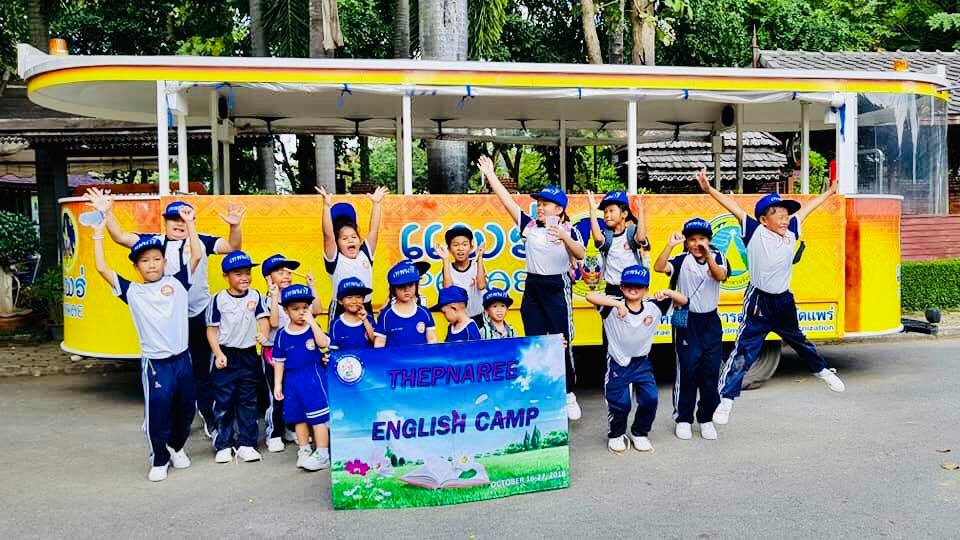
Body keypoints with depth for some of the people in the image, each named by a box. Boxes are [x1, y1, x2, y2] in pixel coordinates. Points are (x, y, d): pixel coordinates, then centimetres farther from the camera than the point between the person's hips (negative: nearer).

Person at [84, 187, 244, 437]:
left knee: (202, 368, 10)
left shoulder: (201, 241, 1)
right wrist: (107, 213, -11)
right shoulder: (153, 241, 3)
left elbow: (232, 247, -2)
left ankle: (208, 413, 22)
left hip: (198, 315, -1)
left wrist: (235, 227, -19)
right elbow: (121, 237, -1)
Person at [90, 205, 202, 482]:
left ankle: (177, 447, 39)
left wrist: (189, 222, -3)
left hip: (182, 358, 2)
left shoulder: (177, 282, 3)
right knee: (157, 413, 0)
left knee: (186, 409, 13)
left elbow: (197, 255, -2)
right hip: (155, 363, -2)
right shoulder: (132, 292, 1)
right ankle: (159, 460, 19)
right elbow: (102, 268, -2)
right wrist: (98, 233, 0)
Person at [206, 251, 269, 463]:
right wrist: (218, 354, -12)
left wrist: (263, 334, -22)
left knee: (248, 402, 9)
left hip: (249, 355, 2)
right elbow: (211, 329, -4)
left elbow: (263, 319, 0)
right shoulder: (218, 299, -7)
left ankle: (246, 444, 18)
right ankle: (224, 445, 15)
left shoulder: (255, 296, 0)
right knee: (224, 402, 4)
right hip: (226, 356, -2)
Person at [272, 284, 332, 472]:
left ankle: (322, 454, 4)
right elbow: (279, 361, 10)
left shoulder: (314, 328, -3)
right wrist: (278, 384, 8)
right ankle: (304, 451, 27)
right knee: (298, 418, 13)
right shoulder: (282, 335, 4)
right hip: (292, 380, 4)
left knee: (318, 417, -3)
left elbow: (324, 343, -22)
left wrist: (312, 321, -23)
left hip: (314, 377, -4)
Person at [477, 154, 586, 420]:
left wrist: (564, 238, -39)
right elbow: (507, 200, 1)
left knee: (562, 343, 1)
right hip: (532, 288, 4)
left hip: (558, 289, -4)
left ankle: (568, 394, 17)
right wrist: (490, 174, -1)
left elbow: (581, 255, -22)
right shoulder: (529, 226, 3)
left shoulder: (569, 231, -5)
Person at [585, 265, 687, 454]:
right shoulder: (614, 306, -16)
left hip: (642, 362, 3)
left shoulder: (654, 307, -6)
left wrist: (667, 292, -24)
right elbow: (590, 297, -33)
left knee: (650, 399, -5)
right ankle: (616, 435, 25)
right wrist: (618, 304, -42)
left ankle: (639, 433, 20)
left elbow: (683, 301, -4)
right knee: (620, 402, -4)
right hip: (618, 363, -3)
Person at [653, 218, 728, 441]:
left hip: (711, 322, 2)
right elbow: (659, 267, -23)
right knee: (687, 372, 2)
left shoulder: (717, 257, 0)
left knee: (711, 372, 7)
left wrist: (708, 255, -34)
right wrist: (671, 244, -32)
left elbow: (721, 276, -20)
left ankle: (706, 419, 20)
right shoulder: (682, 260, -7)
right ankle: (683, 419, 14)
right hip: (687, 322, -2)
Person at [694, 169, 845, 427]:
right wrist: (709, 190, -27)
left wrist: (829, 192, 29)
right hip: (759, 302, -6)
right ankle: (726, 398, -5)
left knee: (798, 340, 30)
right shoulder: (755, 232, -14)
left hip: (784, 301, 6)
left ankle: (822, 370, 54)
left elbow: (805, 209, 16)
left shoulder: (791, 232, 1)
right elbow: (734, 207, -20)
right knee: (744, 351, -9)